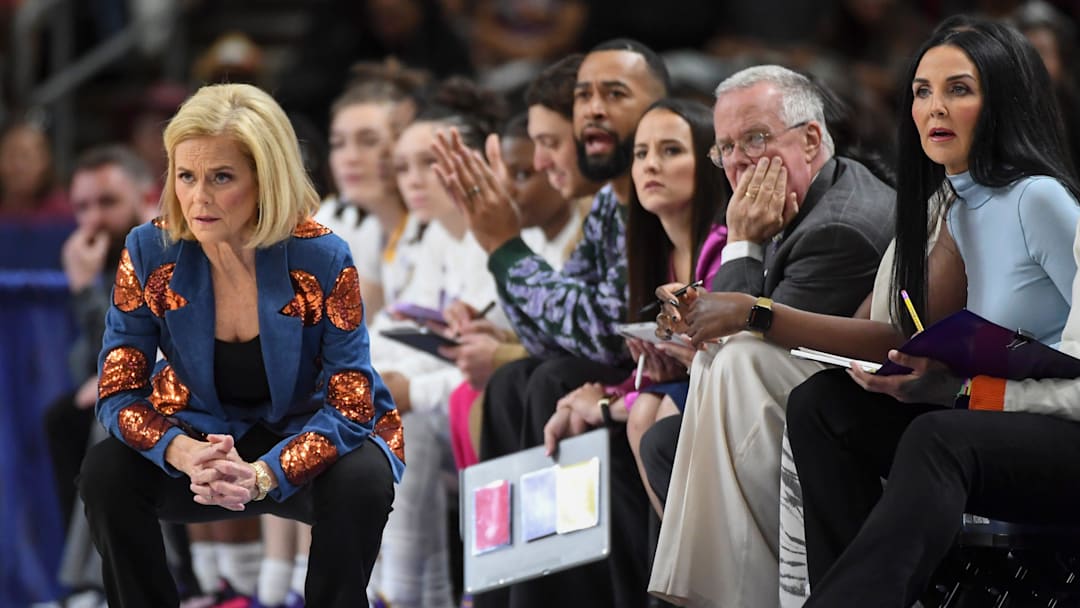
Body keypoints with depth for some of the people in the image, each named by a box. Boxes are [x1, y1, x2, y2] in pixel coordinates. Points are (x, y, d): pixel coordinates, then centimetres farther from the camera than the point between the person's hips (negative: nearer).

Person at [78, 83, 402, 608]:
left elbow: (350, 404, -19)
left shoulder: (322, 260, -21)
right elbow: (119, 391, -11)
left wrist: (262, 475, -36)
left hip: (304, 443, -2)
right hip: (199, 436, 2)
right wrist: (184, 454, -33)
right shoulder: (149, 253, -15)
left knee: (359, 483, -34)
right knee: (106, 474, -25)